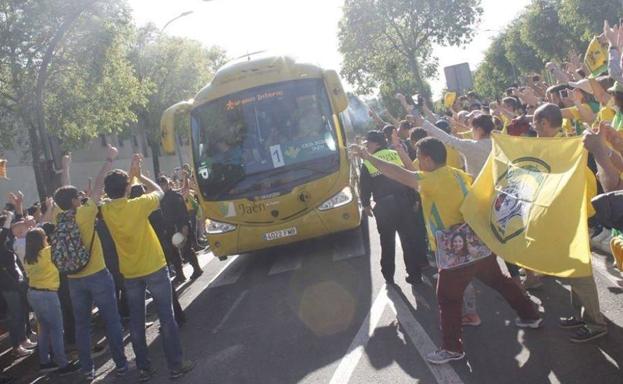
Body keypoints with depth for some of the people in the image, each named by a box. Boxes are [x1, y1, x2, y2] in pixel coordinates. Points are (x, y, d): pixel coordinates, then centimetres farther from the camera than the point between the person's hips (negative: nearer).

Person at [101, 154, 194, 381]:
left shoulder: (106, 211, -6)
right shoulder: (138, 205, -18)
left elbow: (116, 193, 17)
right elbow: (159, 192, 1)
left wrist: (131, 173, 16)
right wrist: (139, 175, 10)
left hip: (130, 273, 4)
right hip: (154, 269, -4)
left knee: (136, 321, 11)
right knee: (166, 317, 4)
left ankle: (144, 368, 16)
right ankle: (176, 365, 8)